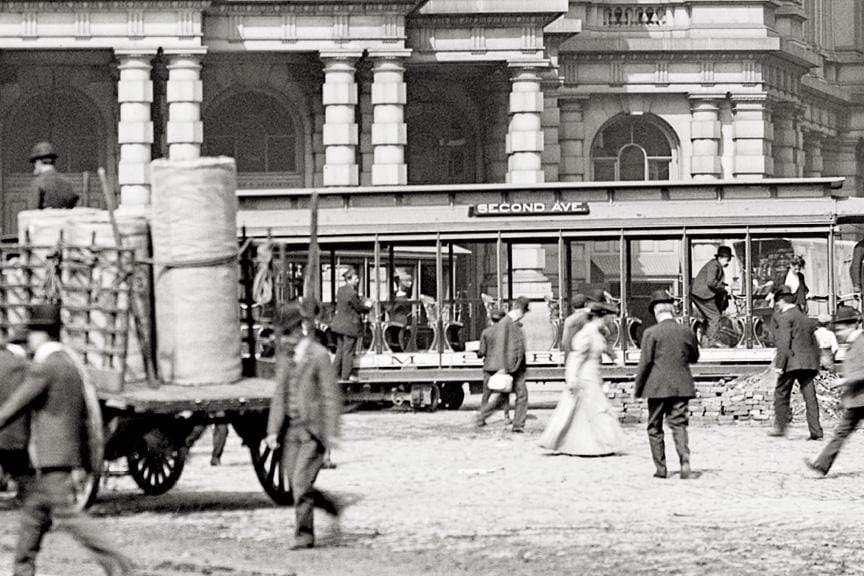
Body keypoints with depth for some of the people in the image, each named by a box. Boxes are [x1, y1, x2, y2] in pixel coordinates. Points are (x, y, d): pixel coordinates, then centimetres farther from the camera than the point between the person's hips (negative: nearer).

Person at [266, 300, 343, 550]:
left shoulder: (319, 355, -9)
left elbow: (331, 396, -9)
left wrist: (331, 433, -12)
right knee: (294, 484, 6)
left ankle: (304, 534, -4)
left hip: (314, 430, -6)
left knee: (301, 482, -12)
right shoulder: (284, 356, 11)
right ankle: (330, 505, 30)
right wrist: (273, 431, 5)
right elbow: (279, 395, 12)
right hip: (291, 429, 6)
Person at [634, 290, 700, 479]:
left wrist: (638, 388, -1)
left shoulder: (651, 333, -9)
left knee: (655, 428, 9)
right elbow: (694, 357, 17)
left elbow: (645, 363, -9)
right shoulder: (687, 332, 3)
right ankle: (684, 458, -18)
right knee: (679, 424, 4)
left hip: (657, 387, -3)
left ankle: (661, 468, 8)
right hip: (682, 387, 3)